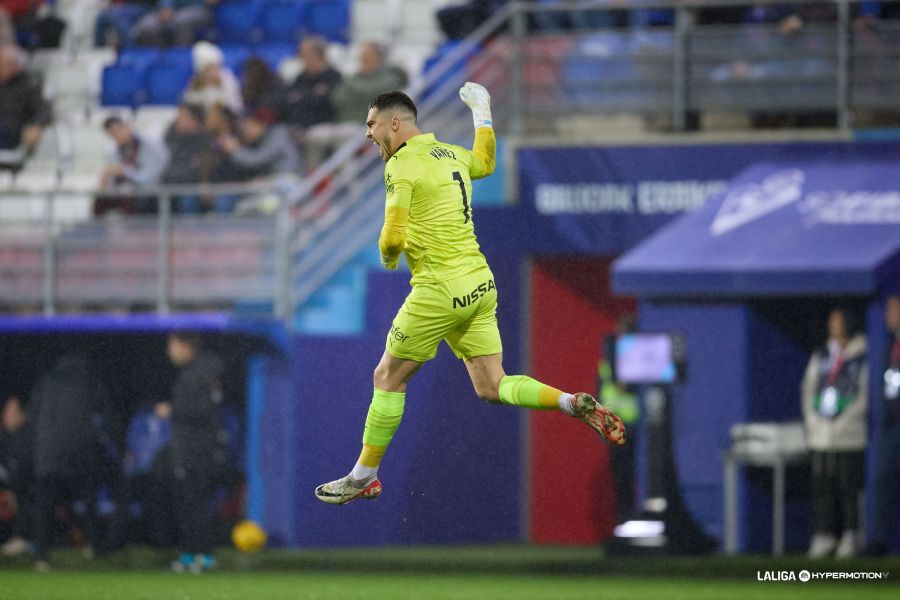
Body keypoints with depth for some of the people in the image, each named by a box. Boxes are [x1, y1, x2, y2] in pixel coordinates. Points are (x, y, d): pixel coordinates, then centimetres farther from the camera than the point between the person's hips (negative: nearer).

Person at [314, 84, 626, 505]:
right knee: (492, 387, 8)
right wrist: (481, 110, 47)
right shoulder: (451, 155, 13)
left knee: (388, 378, 7)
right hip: (480, 285, 8)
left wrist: (387, 256, 6)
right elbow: (485, 162, 37)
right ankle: (575, 404, -13)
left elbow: (393, 237, -17)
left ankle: (364, 476, 14)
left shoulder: (401, 165, -11)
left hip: (439, 291, -8)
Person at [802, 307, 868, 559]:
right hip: (820, 433, 5)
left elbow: (865, 396, -5)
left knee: (849, 484, -6)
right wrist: (812, 420, 4)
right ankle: (824, 534, 5)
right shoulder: (820, 357, 15)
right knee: (822, 484, 2)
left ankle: (851, 537, -1)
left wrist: (843, 423, -11)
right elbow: (809, 389, 17)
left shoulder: (862, 357, -1)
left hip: (850, 435, -5)